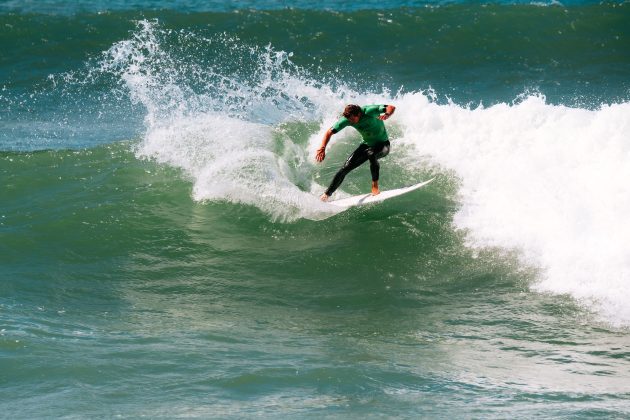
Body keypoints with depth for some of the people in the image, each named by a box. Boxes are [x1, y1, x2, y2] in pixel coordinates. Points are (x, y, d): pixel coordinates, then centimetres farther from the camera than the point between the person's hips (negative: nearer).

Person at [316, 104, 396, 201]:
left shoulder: (369, 111, -29)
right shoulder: (347, 119, -15)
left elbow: (391, 107, -31)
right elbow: (329, 132, -10)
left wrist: (387, 114, -54)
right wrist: (322, 148, -23)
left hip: (382, 144, -5)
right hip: (367, 145, 5)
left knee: (371, 154, -39)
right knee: (345, 168, -5)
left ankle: (375, 187, -25)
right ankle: (327, 194, 5)